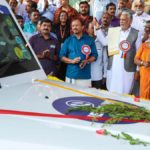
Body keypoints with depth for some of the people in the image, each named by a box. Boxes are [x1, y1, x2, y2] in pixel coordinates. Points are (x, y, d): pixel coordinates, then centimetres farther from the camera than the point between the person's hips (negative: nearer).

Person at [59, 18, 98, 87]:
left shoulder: (89, 40, 8)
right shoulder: (68, 40, 9)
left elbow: (94, 55, 6)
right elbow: (62, 56, 6)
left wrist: (87, 61, -13)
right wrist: (72, 61, -11)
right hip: (71, 76, 1)